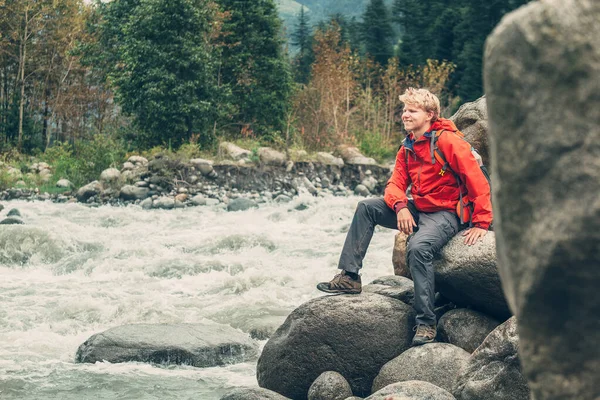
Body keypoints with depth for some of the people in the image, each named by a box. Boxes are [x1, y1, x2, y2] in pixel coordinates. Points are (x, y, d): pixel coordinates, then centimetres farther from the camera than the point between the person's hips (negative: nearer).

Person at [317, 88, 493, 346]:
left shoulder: (447, 141, -16)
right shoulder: (407, 148, 10)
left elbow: (477, 181, -18)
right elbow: (396, 184, 7)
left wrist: (481, 223, -20)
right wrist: (401, 207, -16)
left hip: (445, 214, -8)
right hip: (417, 210, 8)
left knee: (418, 247, -36)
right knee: (366, 208, -1)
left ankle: (426, 323, -31)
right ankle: (349, 277, -2)